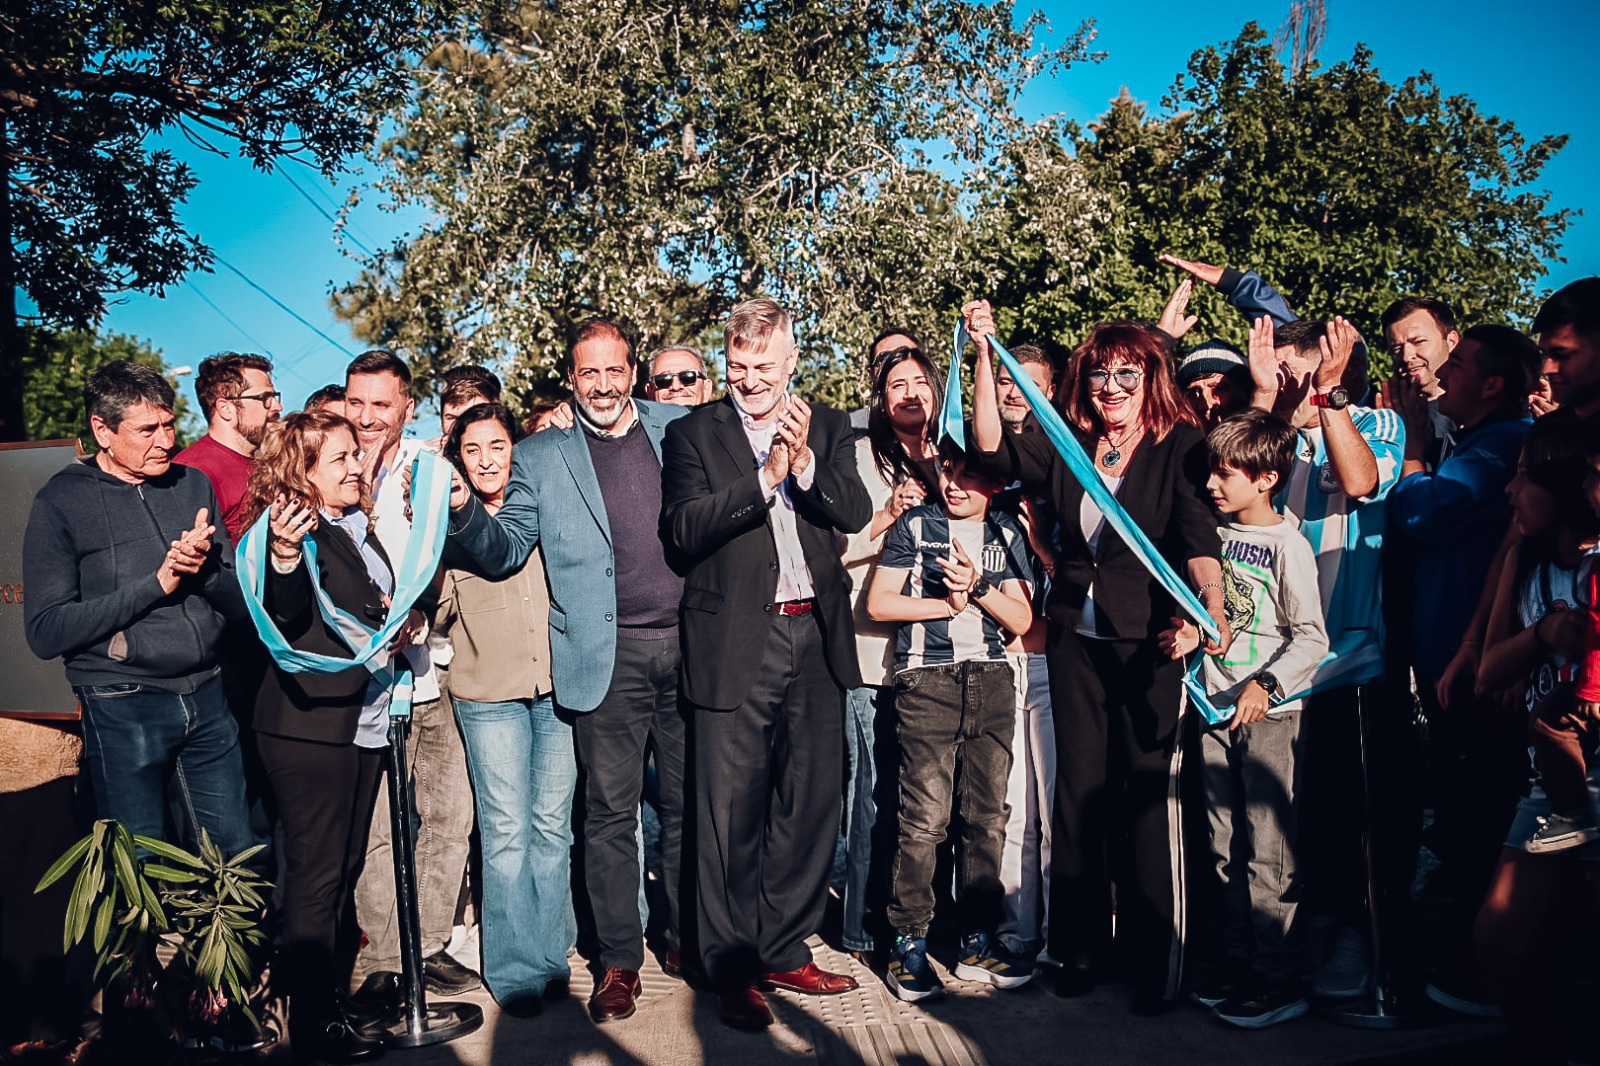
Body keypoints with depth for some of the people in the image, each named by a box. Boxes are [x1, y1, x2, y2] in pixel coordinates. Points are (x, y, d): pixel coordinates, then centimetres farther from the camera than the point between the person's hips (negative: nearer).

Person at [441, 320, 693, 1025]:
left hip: (689, 644, 2)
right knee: (610, 811, 3)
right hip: (610, 655, -1)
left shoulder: (681, 428, 9)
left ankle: (686, 938, 28)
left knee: (688, 802, 12)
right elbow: (504, 553, 3)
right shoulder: (540, 458, 6)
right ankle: (619, 961, 16)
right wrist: (463, 510, -14)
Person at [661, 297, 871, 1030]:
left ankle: (784, 952, 28)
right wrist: (765, 476, -20)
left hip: (816, 639, 4)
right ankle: (732, 969, 18)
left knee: (809, 805, 12)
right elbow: (685, 529, -12)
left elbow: (855, 513, -3)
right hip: (737, 642, -3)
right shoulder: (693, 433, 1)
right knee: (731, 812, 3)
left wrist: (806, 462, -19)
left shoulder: (826, 427, 10)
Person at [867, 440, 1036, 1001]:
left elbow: (1020, 619, 7)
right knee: (924, 818, -7)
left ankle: (977, 943, 15)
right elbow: (878, 603, 1)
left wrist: (979, 586, -9)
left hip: (992, 681, 3)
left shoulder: (1008, 534, 14)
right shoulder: (913, 525, 8)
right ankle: (909, 944, 4)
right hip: (927, 680, -3)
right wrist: (949, 603, -2)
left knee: (987, 816, 5)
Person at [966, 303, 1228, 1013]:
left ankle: (1153, 956, 16)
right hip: (1075, 639, 4)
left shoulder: (1180, 446, -2)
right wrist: (984, 351, -9)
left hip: (1149, 641, -3)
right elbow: (994, 448, -4)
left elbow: (1198, 534, -14)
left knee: (1146, 791, 1)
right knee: (1079, 788, 9)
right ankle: (1081, 944, 22)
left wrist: (1211, 604, -32)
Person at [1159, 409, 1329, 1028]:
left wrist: (1265, 685, -24)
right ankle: (1238, 962, 25)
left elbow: (1312, 638, -13)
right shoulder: (1216, 533, 8)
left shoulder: (1287, 544, -11)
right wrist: (1194, 634, 1)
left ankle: (1279, 983, 10)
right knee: (1224, 847, 13)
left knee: (1268, 854, -1)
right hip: (1217, 706, 7)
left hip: (1268, 712, -7)